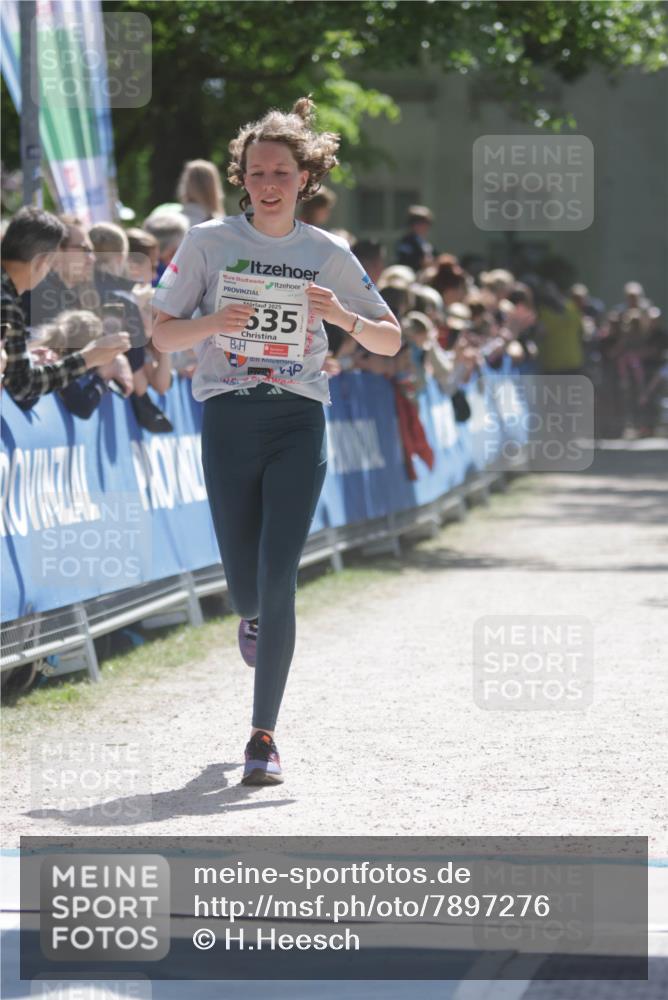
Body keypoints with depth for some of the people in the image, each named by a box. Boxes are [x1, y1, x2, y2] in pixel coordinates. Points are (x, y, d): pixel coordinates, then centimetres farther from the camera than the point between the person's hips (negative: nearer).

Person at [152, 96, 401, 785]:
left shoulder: (328, 254, 6)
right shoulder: (209, 242, 3)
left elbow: (391, 341, 11)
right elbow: (162, 335, 4)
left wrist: (344, 317, -9)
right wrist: (212, 323, -17)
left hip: (299, 422, 0)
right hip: (227, 421, 0)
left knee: (278, 579, -12)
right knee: (245, 587, 6)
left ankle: (264, 734, -5)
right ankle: (252, 618, 47)